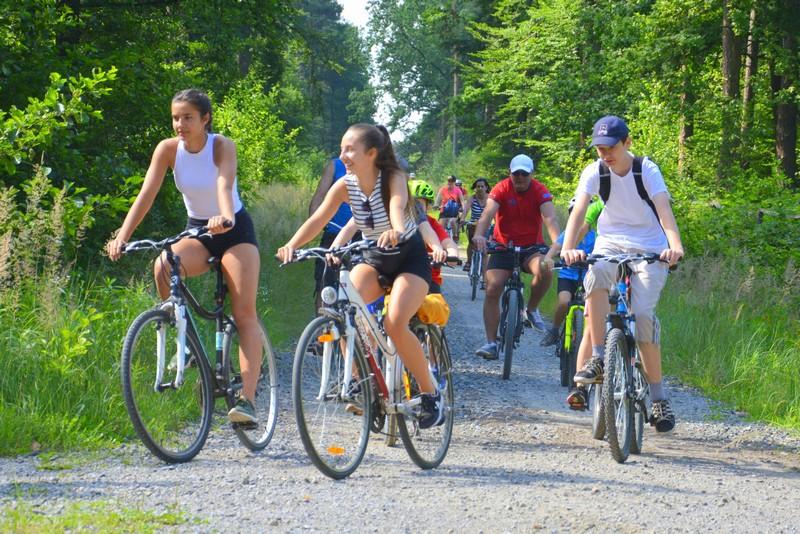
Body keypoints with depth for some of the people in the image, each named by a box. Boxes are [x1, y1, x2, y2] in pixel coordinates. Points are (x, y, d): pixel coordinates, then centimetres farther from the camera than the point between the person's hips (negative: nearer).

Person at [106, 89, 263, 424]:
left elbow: (225, 185, -37)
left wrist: (225, 217, -59)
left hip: (234, 231, -3)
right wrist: (122, 237, -31)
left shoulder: (222, 146, -19)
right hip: (196, 232, 3)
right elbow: (146, 194, -18)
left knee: (245, 312, -15)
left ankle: (247, 398, -21)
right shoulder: (168, 149, -10)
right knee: (163, 268, -30)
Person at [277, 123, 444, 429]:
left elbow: (397, 205, -44)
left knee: (394, 324, -27)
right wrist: (292, 245, -43)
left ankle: (430, 394, -7)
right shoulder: (345, 186, -11)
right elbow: (317, 219, -23)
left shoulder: (393, 178, -22)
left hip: (410, 258, -4)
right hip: (373, 259, 4)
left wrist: (396, 231, -67)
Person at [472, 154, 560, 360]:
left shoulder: (540, 191, -11)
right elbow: (487, 213, -26)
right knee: (492, 289, -15)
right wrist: (479, 235, -46)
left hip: (531, 246, 0)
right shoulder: (501, 189, -11)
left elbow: (550, 219, -24)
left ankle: (531, 310, -3)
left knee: (545, 270, -31)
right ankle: (491, 343, -8)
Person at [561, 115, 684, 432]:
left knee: (643, 313, -19)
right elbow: (579, 210, -19)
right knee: (596, 276, -34)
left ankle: (658, 396, -6)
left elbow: (664, 210, -25)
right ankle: (598, 358, -23)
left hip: (649, 249, -2)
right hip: (610, 243, 2)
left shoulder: (647, 170, -12)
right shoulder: (594, 172, -7)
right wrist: (568, 247, -38)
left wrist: (675, 245, -44)